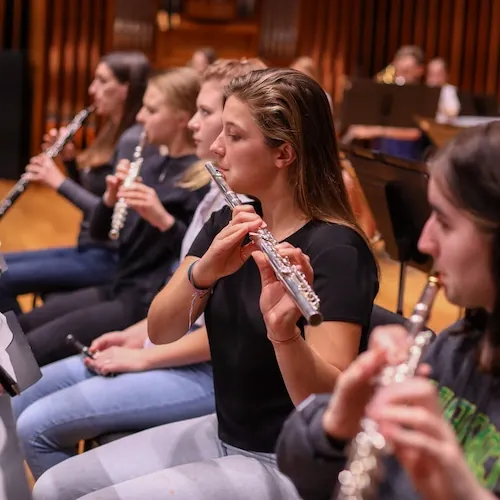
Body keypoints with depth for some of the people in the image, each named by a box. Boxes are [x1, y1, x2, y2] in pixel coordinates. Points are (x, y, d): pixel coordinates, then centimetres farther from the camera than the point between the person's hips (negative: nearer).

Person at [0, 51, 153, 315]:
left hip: (108, 258, -10)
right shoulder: (113, 133, 12)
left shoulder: (132, 140, -16)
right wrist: (70, 160, 4)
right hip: (88, 250, 10)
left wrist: (60, 182, -19)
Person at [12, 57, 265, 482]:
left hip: (211, 370, -10)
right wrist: (138, 334, 8)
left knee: (38, 426, -15)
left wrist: (144, 357, -15)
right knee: (20, 403, 9)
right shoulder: (221, 189, 10)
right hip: (176, 343, 10)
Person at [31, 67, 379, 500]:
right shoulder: (232, 223, 2)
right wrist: (203, 272, -28)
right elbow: (160, 330, -8)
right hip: (222, 435, 7)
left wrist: (283, 331, -47)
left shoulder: (335, 249, -20)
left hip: (291, 465, -7)